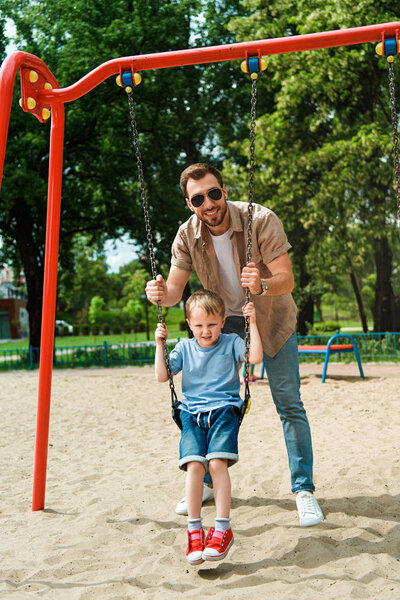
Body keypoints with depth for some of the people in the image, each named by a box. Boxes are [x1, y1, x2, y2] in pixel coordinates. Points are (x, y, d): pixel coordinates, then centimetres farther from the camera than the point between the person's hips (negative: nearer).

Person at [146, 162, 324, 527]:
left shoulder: (261, 220, -27)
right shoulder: (188, 235, -16)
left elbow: (287, 280, -31)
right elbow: (175, 289, -13)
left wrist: (263, 285, -54)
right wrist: (162, 293, -38)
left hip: (272, 318, -3)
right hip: (225, 320, 3)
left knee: (289, 404, -7)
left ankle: (304, 490, 5)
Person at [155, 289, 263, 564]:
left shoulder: (231, 343, 8)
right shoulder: (185, 348, 15)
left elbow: (256, 357, -10)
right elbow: (162, 376, 11)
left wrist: (252, 323, -11)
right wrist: (160, 344, 5)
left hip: (224, 409, -2)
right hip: (192, 413, 2)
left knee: (217, 462, -25)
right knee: (194, 464, -21)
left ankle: (223, 528, -15)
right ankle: (194, 530, -10)